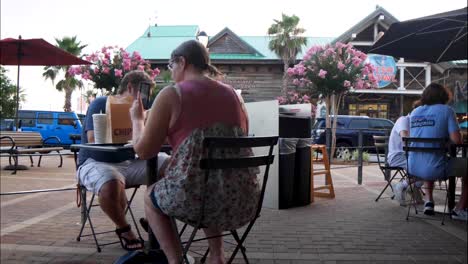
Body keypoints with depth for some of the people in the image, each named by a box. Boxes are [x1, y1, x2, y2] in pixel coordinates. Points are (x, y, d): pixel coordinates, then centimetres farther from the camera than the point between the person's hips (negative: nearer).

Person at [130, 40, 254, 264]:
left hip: (194, 197, -5)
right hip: (243, 201, 5)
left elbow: (144, 150, 0)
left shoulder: (171, 94, -3)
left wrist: (137, 119, 20)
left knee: (151, 197, 28)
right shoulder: (232, 94, 12)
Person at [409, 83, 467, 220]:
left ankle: (429, 201, 31)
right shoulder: (446, 110, -4)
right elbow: (457, 140, -12)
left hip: (413, 168, 6)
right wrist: (447, 138, 11)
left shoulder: (415, 112, 11)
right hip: (435, 169, -6)